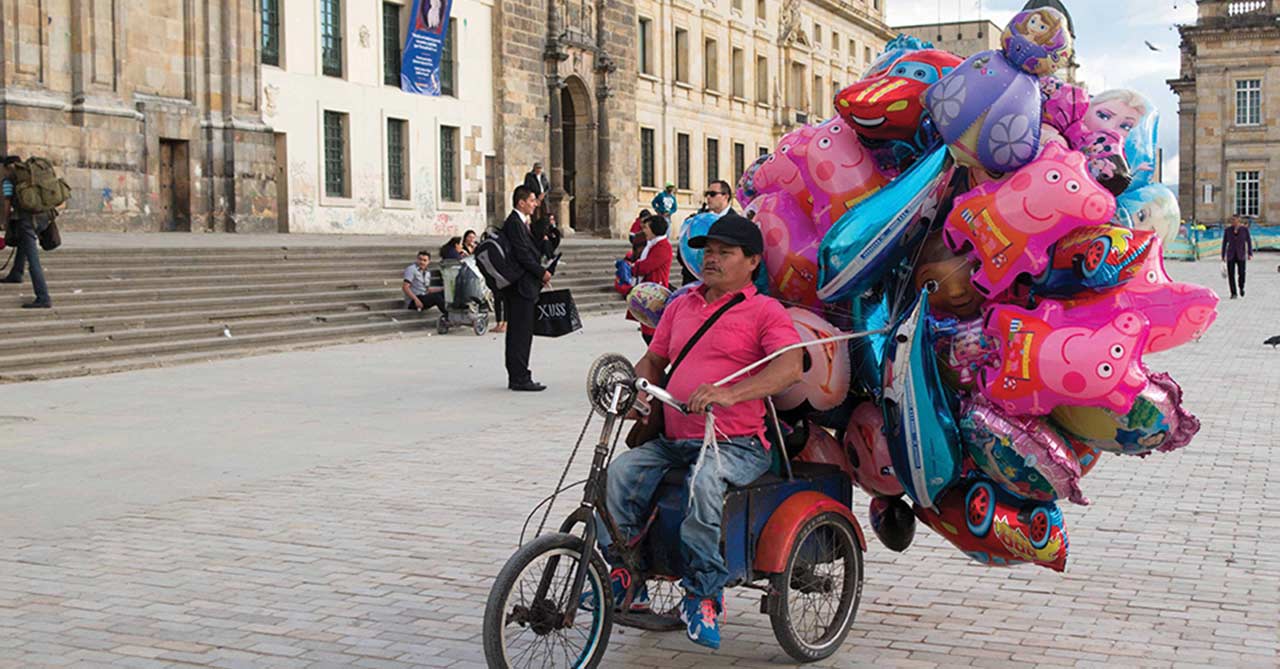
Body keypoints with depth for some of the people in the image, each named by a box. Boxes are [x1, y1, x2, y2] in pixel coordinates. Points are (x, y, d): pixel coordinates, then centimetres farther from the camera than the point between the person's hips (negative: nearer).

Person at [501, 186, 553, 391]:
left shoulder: (519, 222, 18)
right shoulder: (514, 223, -14)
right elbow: (522, 255, -20)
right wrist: (542, 273, -12)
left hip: (519, 287, 11)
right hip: (520, 286, -11)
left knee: (517, 333, 12)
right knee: (521, 333, -8)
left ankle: (516, 377, 16)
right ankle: (520, 378, -7)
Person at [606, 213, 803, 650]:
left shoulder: (765, 311, 0)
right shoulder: (681, 306, 21)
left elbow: (791, 367, -16)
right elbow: (653, 359, 28)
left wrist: (730, 393, -30)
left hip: (736, 446, -6)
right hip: (673, 442, 6)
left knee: (705, 482, -36)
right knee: (621, 471, -19)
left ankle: (703, 592, -22)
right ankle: (625, 573, -4)